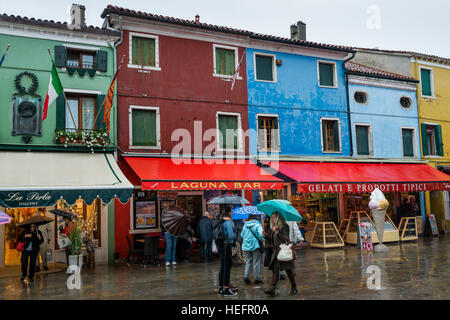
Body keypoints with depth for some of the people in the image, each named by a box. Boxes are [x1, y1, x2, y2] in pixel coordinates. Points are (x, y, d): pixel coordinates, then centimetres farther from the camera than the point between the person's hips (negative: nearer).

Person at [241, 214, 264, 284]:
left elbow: (242, 235, 10)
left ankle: (246, 276, 5)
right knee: (256, 262, 5)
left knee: (248, 261, 16)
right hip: (255, 245, -4)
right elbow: (260, 235, -16)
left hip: (246, 246, 4)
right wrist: (262, 240, 3)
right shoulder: (258, 225, -9)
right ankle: (257, 278, 10)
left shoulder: (245, 225, 5)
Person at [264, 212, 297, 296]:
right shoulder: (274, 227, 12)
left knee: (289, 270, 5)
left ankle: (294, 288, 21)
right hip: (276, 252, 6)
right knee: (275, 269, -3)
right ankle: (272, 289, -9)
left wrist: (277, 232, -28)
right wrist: (266, 235, 4)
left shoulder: (285, 226, -9)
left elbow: (286, 238, -20)